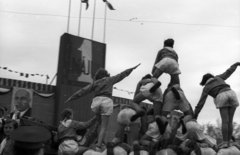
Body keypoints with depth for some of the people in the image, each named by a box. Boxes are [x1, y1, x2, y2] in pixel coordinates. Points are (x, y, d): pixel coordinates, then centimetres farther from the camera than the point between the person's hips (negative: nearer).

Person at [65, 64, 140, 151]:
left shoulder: (94, 83, 21)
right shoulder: (110, 80, 19)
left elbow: (83, 91, 15)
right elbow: (121, 75, 24)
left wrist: (71, 98, 16)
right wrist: (132, 69, 33)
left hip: (96, 101, 2)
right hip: (106, 101, -2)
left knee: (99, 123, 24)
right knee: (103, 127, -1)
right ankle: (98, 146, -13)